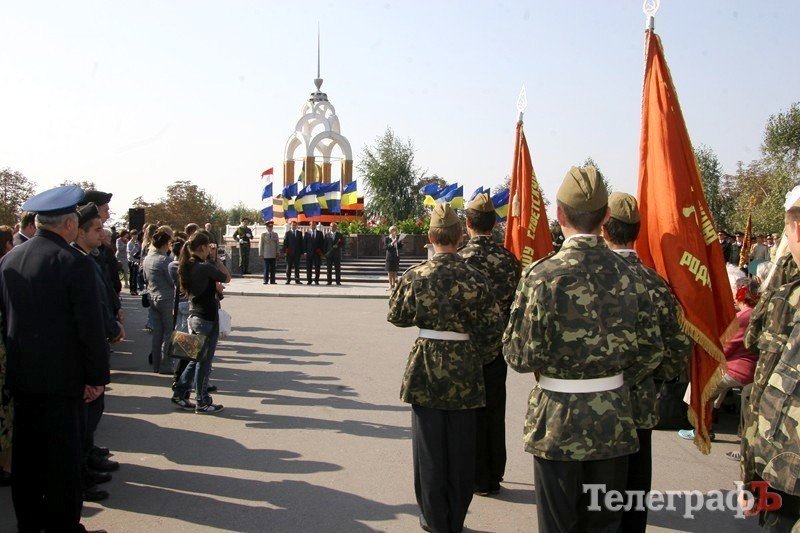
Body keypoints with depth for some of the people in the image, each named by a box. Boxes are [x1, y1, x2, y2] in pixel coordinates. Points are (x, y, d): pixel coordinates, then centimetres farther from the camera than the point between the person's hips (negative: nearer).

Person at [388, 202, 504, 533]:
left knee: (429, 446, 11)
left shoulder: (416, 276, -8)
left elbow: (397, 316, 2)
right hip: (464, 372, 1)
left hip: (426, 369, 0)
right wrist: (480, 358, 10)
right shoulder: (475, 279, -8)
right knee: (460, 448, 13)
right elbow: (493, 327, -5)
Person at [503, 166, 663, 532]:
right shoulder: (627, 274, -2)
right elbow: (651, 351, 2)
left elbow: (521, 356, -15)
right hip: (613, 420, 4)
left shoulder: (543, 275, -15)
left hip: (559, 420, -3)